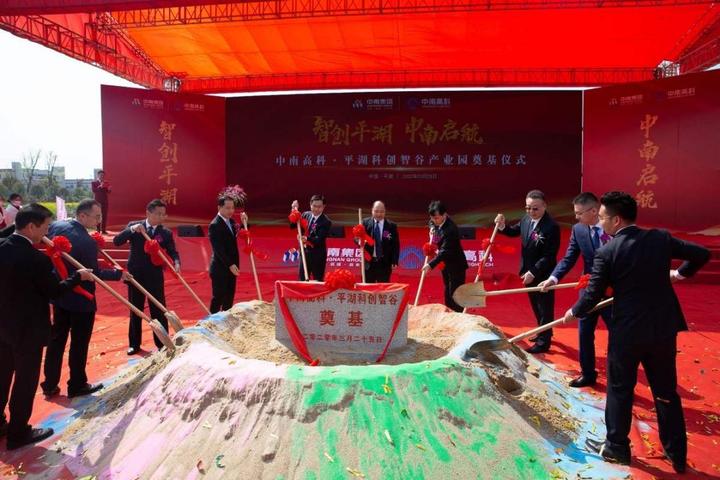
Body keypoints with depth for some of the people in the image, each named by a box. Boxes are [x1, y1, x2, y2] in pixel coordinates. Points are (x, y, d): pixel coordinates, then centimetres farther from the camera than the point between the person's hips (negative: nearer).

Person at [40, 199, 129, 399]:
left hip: (59, 293, 7)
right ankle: (77, 385, 21)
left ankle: (50, 384, 27)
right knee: (79, 343, 8)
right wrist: (118, 274, -4)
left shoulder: (56, 226, -5)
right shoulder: (87, 242, -26)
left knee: (56, 339, 17)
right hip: (81, 299, -7)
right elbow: (95, 273, -16)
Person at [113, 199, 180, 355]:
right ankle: (134, 344, 26)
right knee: (135, 310, 12)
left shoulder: (166, 233, -1)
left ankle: (162, 344, 14)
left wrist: (176, 262, -29)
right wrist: (131, 230, -25)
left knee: (158, 310, 3)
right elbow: (116, 241, -10)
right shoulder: (133, 225, -1)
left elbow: (172, 252, -7)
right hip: (135, 275, 1)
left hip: (155, 277, 0)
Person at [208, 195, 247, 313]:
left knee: (229, 297, 14)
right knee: (218, 297, 1)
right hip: (220, 268, -8)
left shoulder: (231, 221, 8)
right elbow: (218, 249, -21)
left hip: (231, 267, 8)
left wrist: (244, 223, -2)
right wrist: (230, 265, -25)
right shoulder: (215, 225, -17)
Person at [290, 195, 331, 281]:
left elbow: (319, 239, -23)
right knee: (302, 280, 11)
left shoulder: (326, 222, -14)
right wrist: (294, 211, -9)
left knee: (318, 281, 2)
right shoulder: (305, 215, 3)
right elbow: (292, 226, 2)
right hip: (304, 252, 5)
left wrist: (307, 238, -41)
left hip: (318, 255, -5)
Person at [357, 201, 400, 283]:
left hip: (385, 264, -1)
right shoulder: (365, 223, 1)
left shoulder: (392, 226, 0)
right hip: (369, 262, 1)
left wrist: (394, 262, -6)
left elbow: (396, 245, 1)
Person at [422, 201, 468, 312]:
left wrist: (431, 264, -40)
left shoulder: (450, 229, -30)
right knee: (448, 294, 18)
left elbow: (444, 251, -34)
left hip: (456, 265, -9)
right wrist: (432, 227, 0)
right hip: (446, 264, 9)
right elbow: (432, 223, 23)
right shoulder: (437, 222, -3)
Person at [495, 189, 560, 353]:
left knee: (545, 308, 8)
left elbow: (549, 256, -25)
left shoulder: (551, 227, -24)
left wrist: (533, 272, -27)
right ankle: (544, 332, 42)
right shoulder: (526, 219, -2)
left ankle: (543, 342, 20)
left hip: (543, 275, -8)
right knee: (536, 306, 23)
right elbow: (514, 231, 15)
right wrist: (502, 226, -6)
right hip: (529, 272, 8)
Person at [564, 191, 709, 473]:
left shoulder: (607, 253, -14)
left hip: (628, 331, -4)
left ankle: (617, 447, 26)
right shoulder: (661, 238, -2)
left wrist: (574, 313, 9)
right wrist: (680, 273, 24)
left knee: (619, 390, 13)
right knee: (666, 391, 17)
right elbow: (702, 254, 7)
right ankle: (677, 455, 29)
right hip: (664, 328, 4)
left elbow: (592, 295, -10)